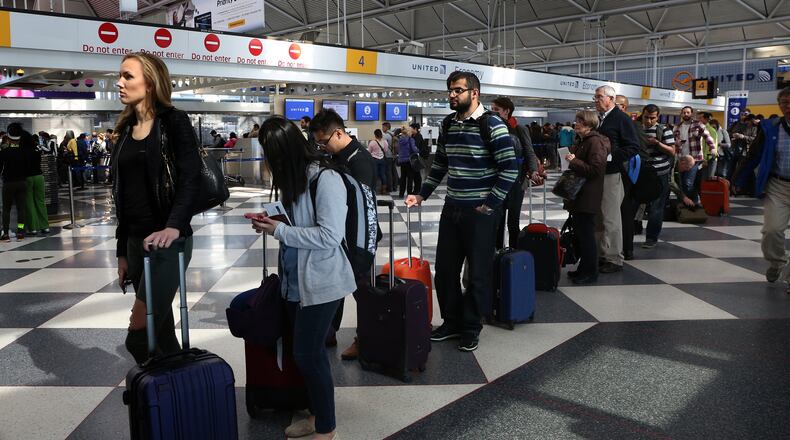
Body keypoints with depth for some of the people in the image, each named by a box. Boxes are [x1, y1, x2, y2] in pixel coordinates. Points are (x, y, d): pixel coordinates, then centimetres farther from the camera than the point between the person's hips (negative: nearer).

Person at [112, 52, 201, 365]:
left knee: (139, 336, -9)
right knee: (160, 328, 12)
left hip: (166, 240, -7)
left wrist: (174, 227, -33)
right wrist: (122, 251, 16)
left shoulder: (174, 122, -5)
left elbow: (190, 180, -16)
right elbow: (124, 196, 16)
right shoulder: (126, 129, 14)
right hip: (136, 241, 7)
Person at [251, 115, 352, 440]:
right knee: (306, 352, 17)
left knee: (308, 354, 1)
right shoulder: (294, 178, 5)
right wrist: (271, 223, -2)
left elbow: (329, 236, -22)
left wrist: (278, 231, -18)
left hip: (320, 283, -8)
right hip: (295, 281, 8)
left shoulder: (326, 180, -19)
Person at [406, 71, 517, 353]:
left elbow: (510, 169, -14)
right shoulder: (449, 124, 8)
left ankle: (471, 328, 21)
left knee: (478, 272, 5)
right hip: (452, 208, 7)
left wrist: (490, 204, -15)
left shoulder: (492, 124, -12)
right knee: (445, 269, 11)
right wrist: (422, 195, 10)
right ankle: (451, 322, 28)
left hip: (481, 211, -6)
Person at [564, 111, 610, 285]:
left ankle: (590, 272, 5)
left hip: (587, 197, -10)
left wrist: (574, 161, -19)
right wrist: (572, 162, 11)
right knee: (580, 233, 15)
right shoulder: (584, 141, 17)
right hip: (579, 196, 10)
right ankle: (583, 268, 24)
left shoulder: (595, 142, -14)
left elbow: (595, 169, -23)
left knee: (586, 235, -4)